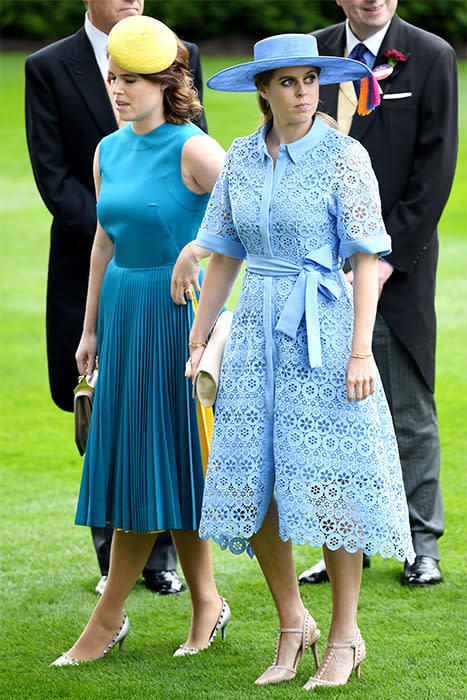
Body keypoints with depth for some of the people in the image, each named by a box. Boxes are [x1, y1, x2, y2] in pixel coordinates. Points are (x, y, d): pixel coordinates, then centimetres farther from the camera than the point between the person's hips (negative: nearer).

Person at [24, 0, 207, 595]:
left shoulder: (180, 58, 8)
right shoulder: (48, 69, 1)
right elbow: (52, 173, -4)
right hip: (90, 266, -1)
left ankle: (162, 556, 8)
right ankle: (115, 558, 12)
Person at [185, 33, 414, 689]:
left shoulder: (344, 155, -6)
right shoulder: (242, 158, 8)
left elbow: (366, 257, -8)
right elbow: (223, 256, 13)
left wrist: (360, 351, -14)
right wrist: (198, 342, 11)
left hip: (324, 331, -4)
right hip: (257, 330, 5)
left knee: (327, 481, -4)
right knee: (252, 481, 2)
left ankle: (344, 635, 8)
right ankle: (292, 623, 18)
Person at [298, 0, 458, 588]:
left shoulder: (431, 58, -4)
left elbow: (435, 168, -8)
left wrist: (388, 257, -13)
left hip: (396, 261, -3)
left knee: (408, 407, 3)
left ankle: (421, 542, 13)